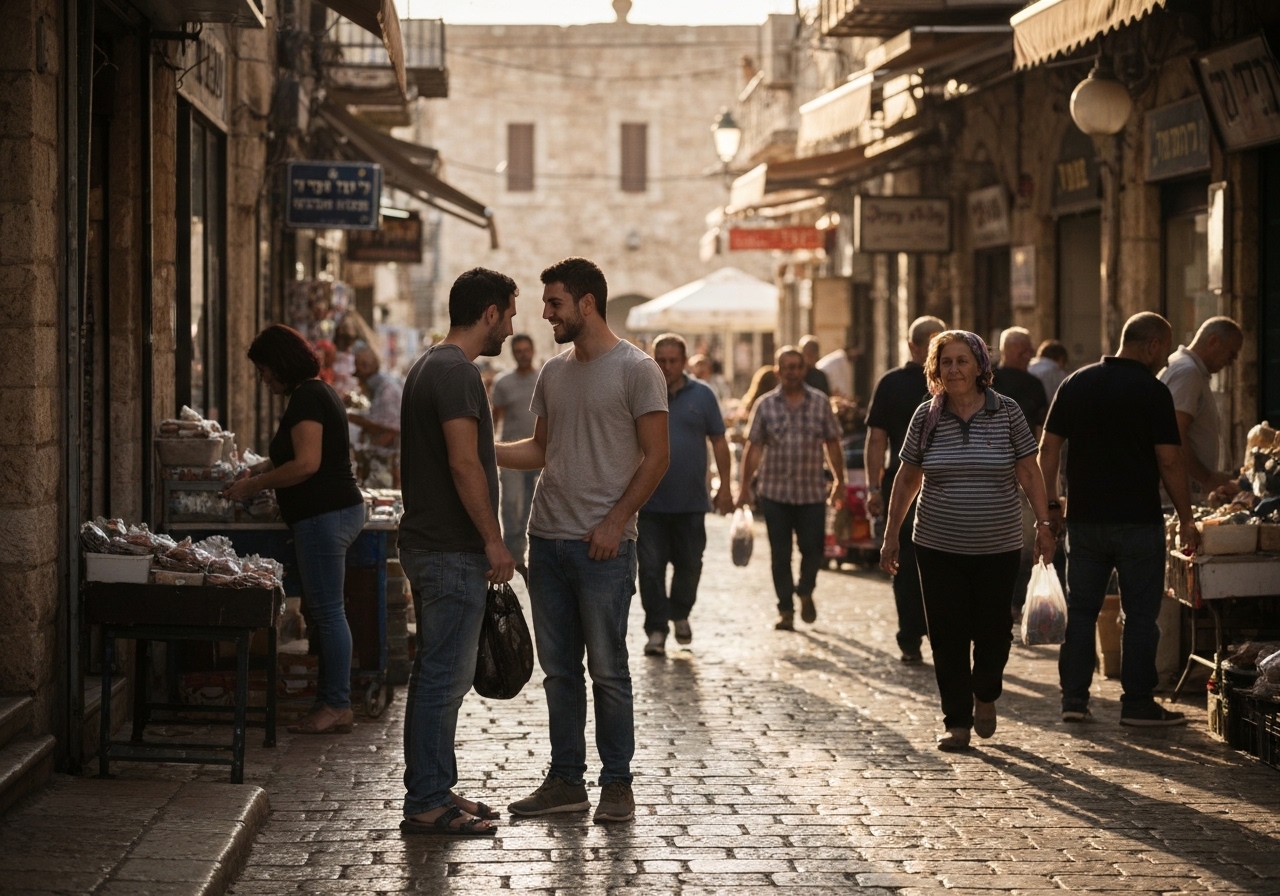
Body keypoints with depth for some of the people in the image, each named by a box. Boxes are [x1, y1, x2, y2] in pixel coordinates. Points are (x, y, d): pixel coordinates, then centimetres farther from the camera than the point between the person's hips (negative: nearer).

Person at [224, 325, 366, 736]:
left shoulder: (306, 398, -15)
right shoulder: (319, 391, 18)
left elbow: (306, 464, -22)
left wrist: (254, 485, -13)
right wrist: (259, 470, 18)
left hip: (324, 515, -11)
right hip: (338, 510, 11)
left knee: (327, 611, -6)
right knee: (323, 611, 13)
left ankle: (336, 706, -3)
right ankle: (333, 702, 17)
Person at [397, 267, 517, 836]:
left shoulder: (428, 367, 17)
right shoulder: (457, 373, -16)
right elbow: (464, 465, -22)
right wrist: (494, 541, -17)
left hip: (428, 546, 11)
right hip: (453, 553, -11)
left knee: (437, 673, 15)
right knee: (445, 676, -6)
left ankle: (431, 791, 22)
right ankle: (427, 805, -3)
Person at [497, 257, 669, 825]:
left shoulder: (636, 370, -6)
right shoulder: (553, 373, 14)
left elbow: (656, 456, -7)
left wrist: (616, 521, -14)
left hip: (603, 544, -6)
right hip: (547, 539, 6)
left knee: (607, 669, -1)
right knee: (559, 668, 10)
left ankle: (617, 784, 8)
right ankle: (565, 781, 17)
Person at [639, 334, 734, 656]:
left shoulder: (702, 395, 3)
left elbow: (719, 441, 6)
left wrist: (725, 486, 1)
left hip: (691, 500, 1)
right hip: (650, 502, -1)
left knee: (689, 564, 11)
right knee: (651, 567, -3)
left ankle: (680, 614, 34)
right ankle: (656, 629, 4)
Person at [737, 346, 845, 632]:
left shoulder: (820, 403, 4)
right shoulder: (765, 405, 2)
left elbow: (832, 444, 8)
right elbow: (754, 448, 2)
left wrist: (839, 480, 7)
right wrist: (745, 485, -1)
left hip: (813, 492, 0)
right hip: (775, 492, 0)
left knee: (813, 549, 1)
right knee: (780, 554, 3)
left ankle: (805, 592, 30)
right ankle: (785, 610, 13)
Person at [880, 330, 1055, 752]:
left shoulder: (1006, 412, -2)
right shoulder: (926, 416, 1)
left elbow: (1029, 471, 2)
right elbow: (907, 478, 8)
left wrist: (1044, 524, -4)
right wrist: (891, 535, 8)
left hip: (998, 547, -1)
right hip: (938, 547, 1)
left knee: (993, 630, 3)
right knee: (948, 636, 0)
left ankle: (985, 695, 32)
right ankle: (957, 721, 10)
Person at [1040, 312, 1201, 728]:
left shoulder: (1076, 384, 5)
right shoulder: (1153, 391, -10)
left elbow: (1049, 448, 5)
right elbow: (1169, 461, -11)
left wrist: (1051, 503, 11)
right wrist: (1186, 519, -4)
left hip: (1084, 519, 4)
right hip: (1138, 521, -4)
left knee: (1081, 611, 10)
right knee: (1140, 614, 3)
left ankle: (1074, 698, 9)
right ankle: (1138, 702, 5)